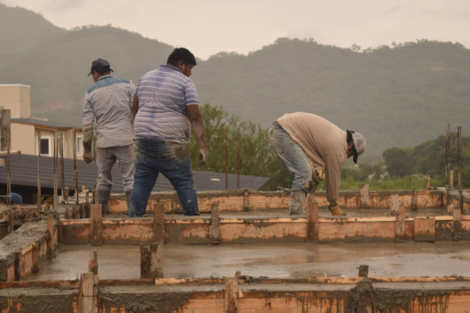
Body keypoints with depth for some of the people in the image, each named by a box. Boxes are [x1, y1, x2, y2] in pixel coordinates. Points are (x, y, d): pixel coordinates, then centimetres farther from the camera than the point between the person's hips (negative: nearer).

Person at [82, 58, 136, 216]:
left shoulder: (91, 93, 6)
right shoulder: (127, 85, 3)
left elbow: (87, 124, 3)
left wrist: (86, 148, 10)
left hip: (104, 142, 1)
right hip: (125, 139, -1)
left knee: (103, 180, 13)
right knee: (130, 179, 0)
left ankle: (100, 215, 13)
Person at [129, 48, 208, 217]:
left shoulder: (146, 77, 12)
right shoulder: (185, 83, -6)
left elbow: (135, 108, 19)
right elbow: (195, 117, -13)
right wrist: (203, 146, -15)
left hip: (144, 140, 5)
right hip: (171, 144, -5)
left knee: (141, 184, 8)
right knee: (185, 184, 2)